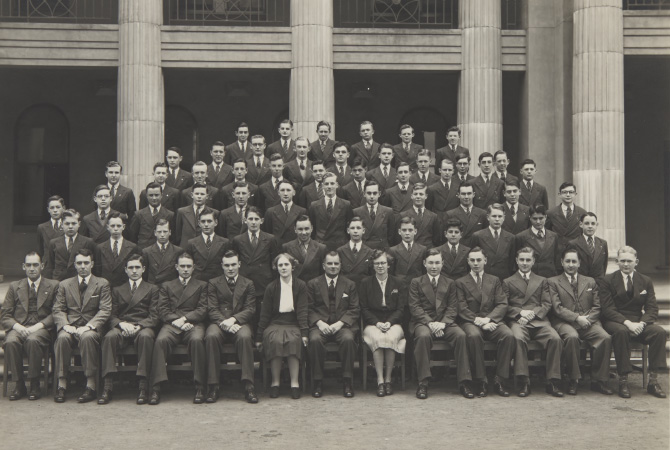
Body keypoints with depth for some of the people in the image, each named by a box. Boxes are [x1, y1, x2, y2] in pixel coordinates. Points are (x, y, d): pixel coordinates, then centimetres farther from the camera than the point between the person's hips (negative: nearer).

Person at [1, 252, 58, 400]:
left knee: (33, 340, -37)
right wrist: (17, 326, -11)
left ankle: (34, 385, -23)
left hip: (41, 329, -2)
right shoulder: (14, 287, 18)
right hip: (18, 328, 2)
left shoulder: (53, 286, 12)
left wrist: (39, 325, -14)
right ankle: (19, 385, -19)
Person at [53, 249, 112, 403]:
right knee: (62, 337, -32)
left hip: (92, 328, -2)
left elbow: (105, 310, -1)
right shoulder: (64, 285, 16)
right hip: (70, 327, 2)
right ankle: (61, 385, -28)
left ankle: (91, 386, -33)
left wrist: (88, 326, -16)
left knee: (87, 337, -36)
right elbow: (58, 310, 8)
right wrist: (66, 325, -14)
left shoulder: (102, 284, 9)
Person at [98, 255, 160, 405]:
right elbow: (112, 316, 13)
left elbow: (154, 317, 6)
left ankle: (143, 386, -38)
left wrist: (138, 326, -13)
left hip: (143, 328, -2)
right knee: (110, 336, -33)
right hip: (121, 327, 2)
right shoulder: (117, 290, 25)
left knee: (146, 336, -38)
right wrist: (122, 324, -11)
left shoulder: (152, 289, 18)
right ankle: (108, 386, -36)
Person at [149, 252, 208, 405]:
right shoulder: (166, 286, 24)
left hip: (193, 324, -1)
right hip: (171, 325, 1)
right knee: (161, 340, -32)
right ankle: (156, 388, -34)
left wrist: (184, 318, -8)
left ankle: (199, 388, -33)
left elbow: (202, 310, 8)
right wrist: (177, 321, -8)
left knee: (197, 340, -36)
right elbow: (163, 310, 11)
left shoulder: (201, 285, 22)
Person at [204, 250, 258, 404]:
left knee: (245, 337, -35)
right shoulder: (213, 283, 16)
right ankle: (213, 386, -30)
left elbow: (250, 309, 5)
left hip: (240, 322, 0)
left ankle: (248, 385, -34)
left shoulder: (248, 284, 16)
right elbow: (212, 309, 4)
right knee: (211, 336, -34)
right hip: (219, 322, 0)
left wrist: (233, 319, -13)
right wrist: (224, 323, -15)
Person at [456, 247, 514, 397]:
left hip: (492, 321, 2)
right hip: (471, 322, -2)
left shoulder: (495, 281, 19)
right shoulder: (461, 282, 13)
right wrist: (478, 320, -14)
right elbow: (462, 309, 2)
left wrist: (488, 319, -11)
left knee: (508, 335, -30)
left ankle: (499, 380, -23)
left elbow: (502, 305, 6)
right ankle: (481, 381, -28)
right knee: (474, 336, -37)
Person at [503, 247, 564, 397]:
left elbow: (547, 305, 13)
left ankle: (552, 382, -23)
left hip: (539, 320, 2)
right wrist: (520, 312, -9)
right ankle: (524, 382, -33)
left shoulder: (542, 281, 25)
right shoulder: (508, 282, 20)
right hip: (517, 321, -1)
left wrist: (533, 313, -6)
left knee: (555, 338, -29)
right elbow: (505, 306, 9)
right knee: (519, 338, -36)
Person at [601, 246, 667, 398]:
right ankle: (623, 380, -31)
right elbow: (608, 309, -7)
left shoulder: (646, 281, 12)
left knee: (659, 331, -27)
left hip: (639, 323, 3)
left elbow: (652, 309, 4)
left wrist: (641, 323, -17)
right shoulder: (608, 280, 3)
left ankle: (653, 381, -23)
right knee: (621, 331, -38)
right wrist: (627, 322, -23)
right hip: (615, 321, -3)